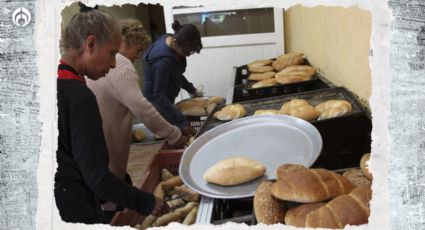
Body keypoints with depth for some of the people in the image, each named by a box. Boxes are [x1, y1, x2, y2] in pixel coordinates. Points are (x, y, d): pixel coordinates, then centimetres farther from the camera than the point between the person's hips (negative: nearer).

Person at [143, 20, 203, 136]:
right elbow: (159, 96, -34)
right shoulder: (163, 60, -33)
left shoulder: (169, 39, -7)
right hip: (158, 104, -9)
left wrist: (189, 87, 13)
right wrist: (181, 122, -40)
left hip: (166, 100, 9)